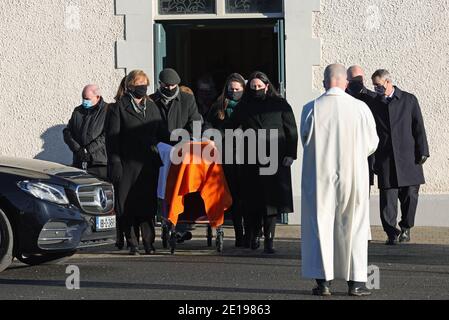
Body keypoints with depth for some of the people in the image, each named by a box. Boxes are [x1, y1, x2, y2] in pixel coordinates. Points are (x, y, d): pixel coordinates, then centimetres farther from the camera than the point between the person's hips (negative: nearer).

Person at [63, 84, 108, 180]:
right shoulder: (78, 111, 18)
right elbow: (67, 132, 14)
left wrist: (89, 150, -14)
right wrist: (76, 148, -4)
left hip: (100, 162, -5)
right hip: (79, 162, 5)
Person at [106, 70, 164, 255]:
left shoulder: (152, 107, 16)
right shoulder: (119, 108, 1)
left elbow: (160, 134, 19)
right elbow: (112, 137, -3)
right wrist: (115, 163, -10)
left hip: (149, 164, 4)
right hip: (128, 164, -4)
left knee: (148, 204, 1)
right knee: (128, 205, -2)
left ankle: (149, 242, 5)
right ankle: (132, 244, 5)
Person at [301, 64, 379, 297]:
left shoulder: (311, 109, -8)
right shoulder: (360, 108, -8)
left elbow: (306, 141, 5)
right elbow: (372, 144, 2)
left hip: (319, 175, 0)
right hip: (353, 175, 0)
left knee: (319, 225, 8)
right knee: (353, 226, 9)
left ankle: (323, 280, 6)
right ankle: (355, 281, 9)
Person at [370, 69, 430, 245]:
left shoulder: (409, 100, 5)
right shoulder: (374, 104, 10)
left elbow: (418, 127, 4)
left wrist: (422, 151, -3)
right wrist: (372, 160, 5)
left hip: (408, 156, -1)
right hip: (385, 158, 1)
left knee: (410, 195, -1)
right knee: (387, 198, -4)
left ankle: (406, 227, 19)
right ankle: (392, 233, 2)